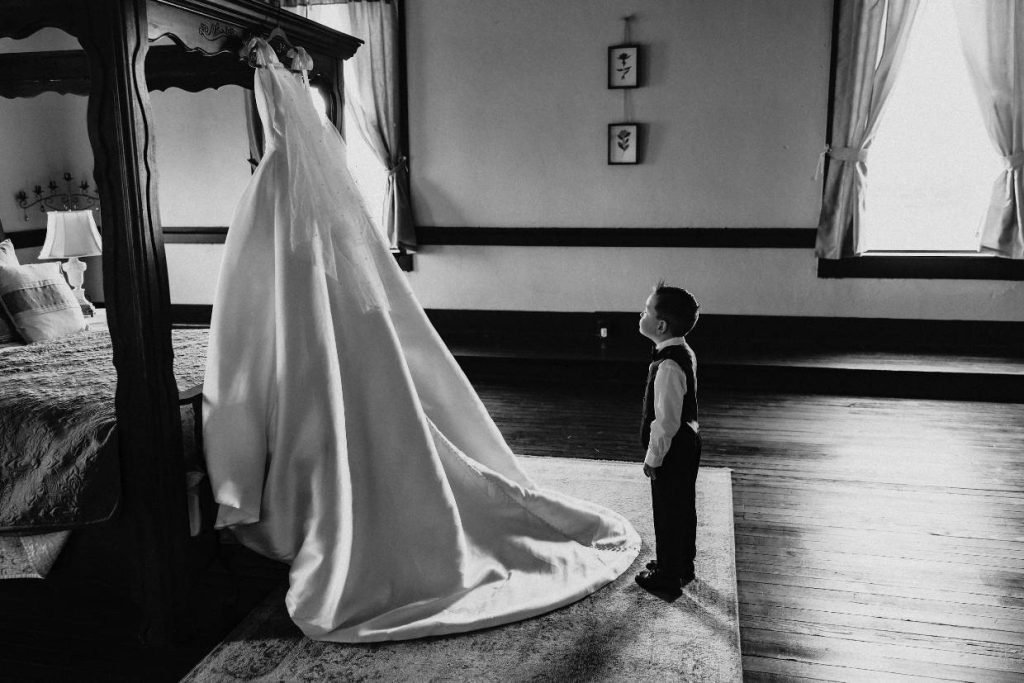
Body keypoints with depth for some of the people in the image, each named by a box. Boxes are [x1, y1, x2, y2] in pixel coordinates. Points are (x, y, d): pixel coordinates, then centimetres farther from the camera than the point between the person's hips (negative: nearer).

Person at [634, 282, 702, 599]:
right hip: (686, 443, 10)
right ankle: (681, 565, 42)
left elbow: (666, 420, -25)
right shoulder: (683, 352, 0)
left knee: (668, 514, 7)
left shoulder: (669, 366, -29)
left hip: (672, 450, -10)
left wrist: (653, 457, -16)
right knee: (682, 508, 23)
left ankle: (668, 579, 24)